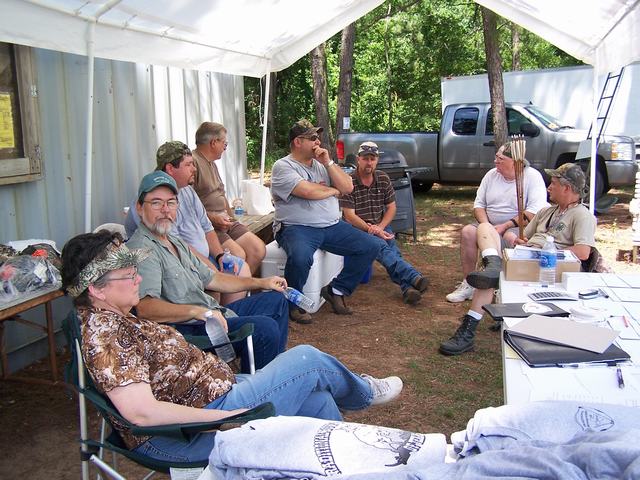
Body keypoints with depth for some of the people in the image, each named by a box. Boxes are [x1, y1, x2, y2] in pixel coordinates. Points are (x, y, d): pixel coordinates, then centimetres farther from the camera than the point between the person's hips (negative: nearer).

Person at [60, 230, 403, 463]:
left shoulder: (112, 320, 8)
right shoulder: (105, 335, -23)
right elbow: (141, 412, -30)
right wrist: (225, 417, -25)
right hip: (196, 430, -10)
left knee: (317, 400, 11)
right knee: (307, 359, -3)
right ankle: (362, 392, 28)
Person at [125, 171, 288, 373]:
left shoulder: (175, 242, 18)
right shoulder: (142, 249, -17)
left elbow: (210, 278, 23)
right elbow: (145, 308, -31)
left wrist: (261, 282, 21)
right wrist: (199, 311, -41)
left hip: (212, 314, 11)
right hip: (188, 329, -11)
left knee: (276, 299, 19)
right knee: (265, 328, -27)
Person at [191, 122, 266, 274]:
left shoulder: (212, 163, 23)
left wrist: (230, 218, 16)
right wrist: (212, 218, -22)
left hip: (224, 220, 10)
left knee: (259, 249, -3)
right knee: (238, 255, -25)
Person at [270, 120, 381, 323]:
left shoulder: (322, 163, 16)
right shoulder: (283, 166, -4)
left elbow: (348, 188, 5)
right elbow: (308, 191, -20)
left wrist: (328, 163, -5)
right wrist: (333, 190, -2)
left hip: (332, 226, 7)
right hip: (297, 228, -7)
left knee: (371, 246, -4)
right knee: (300, 256, -38)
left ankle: (336, 290, 7)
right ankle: (293, 304, -10)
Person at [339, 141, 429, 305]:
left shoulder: (384, 179, 9)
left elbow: (391, 207, 11)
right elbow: (350, 216, -10)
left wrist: (380, 227, -7)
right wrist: (371, 229, -19)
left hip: (381, 226, 5)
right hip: (358, 228, -5)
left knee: (393, 250, -25)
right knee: (382, 247, -33)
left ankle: (407, 287, -45)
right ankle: (414, 277, -51)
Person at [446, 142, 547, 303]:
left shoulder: (532, 177, -7)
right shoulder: (491, 175, 9)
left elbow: (534, 213, -17)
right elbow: (478, 205, 11)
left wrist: (504, 226, -21)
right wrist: (485, 224, -9)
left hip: (519, 227, -5)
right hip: (489, 225, 5)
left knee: (510, 238, -37)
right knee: (467, 232, -21)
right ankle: (468, 285, -15)